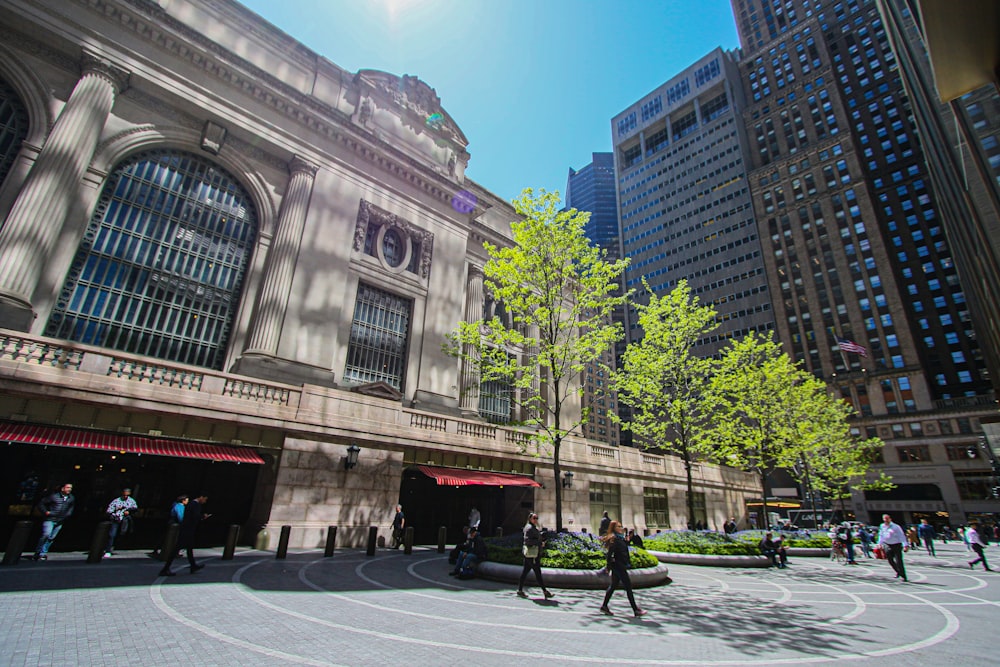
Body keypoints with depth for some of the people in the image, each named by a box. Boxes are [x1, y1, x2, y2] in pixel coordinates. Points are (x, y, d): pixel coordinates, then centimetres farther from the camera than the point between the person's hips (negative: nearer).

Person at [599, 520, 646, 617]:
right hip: (618, 565, -9)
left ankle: (604, 606, 20)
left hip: (620, 565, 9)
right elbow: (610, 553, -20)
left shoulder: (620, 538, 13)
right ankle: (636, 610, 3)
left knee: (613, 585, 13)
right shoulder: (613, 539, -16)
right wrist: (609, 566, -21)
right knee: (628, 586, -4)